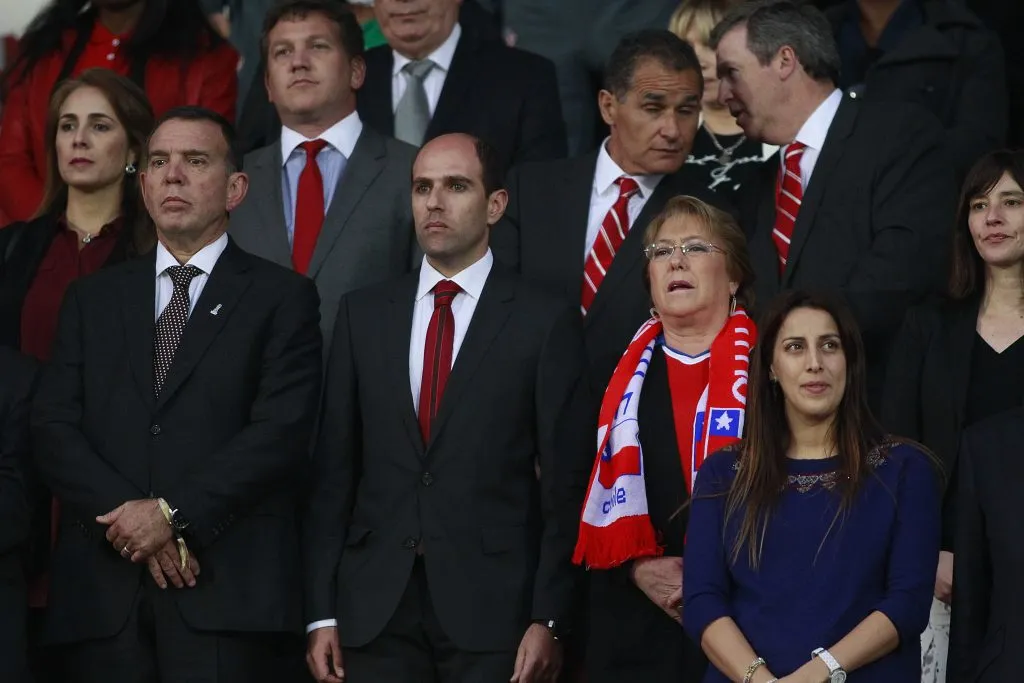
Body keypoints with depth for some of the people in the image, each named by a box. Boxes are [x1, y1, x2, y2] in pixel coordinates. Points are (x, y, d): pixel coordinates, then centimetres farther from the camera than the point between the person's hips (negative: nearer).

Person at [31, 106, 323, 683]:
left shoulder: (282, 298, 7)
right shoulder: (92, 300, 18)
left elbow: (281, 433, -5)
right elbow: (55, 431, 7)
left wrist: (174, 513, -13)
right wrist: (127, 518, -9)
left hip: (228, 596, -3)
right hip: (104, 596, 3)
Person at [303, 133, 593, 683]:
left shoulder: (545, 322, 2)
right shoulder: (363, 314, 11)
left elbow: (564, 486, -1)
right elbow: (332, 470, 8)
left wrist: (547, 621, -7)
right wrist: (322, 613, 2)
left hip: (491, 612, -2)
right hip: (377, 612, 3)